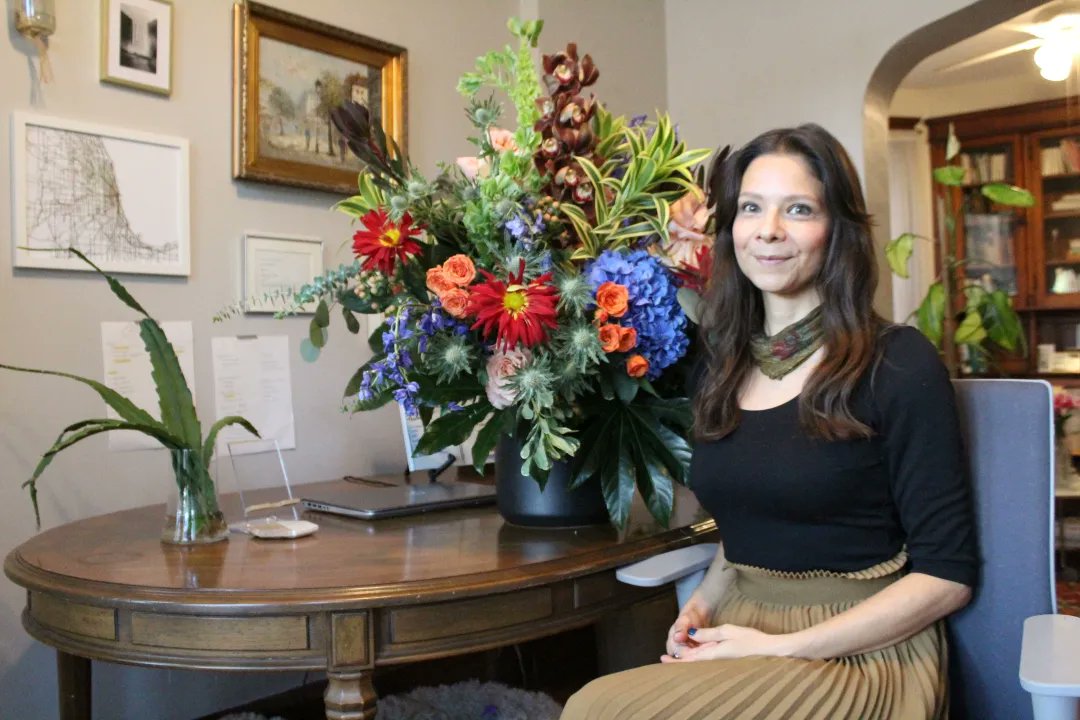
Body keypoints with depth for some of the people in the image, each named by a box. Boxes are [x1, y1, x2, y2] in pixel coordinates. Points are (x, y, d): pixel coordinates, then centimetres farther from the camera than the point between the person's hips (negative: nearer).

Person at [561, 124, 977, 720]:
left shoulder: (897, 364, -9)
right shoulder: (717, 369, 7)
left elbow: (947, 575, -9)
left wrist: (781, 649, -16)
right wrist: (700, 608, -1)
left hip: (859, 656, -4)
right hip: (739, 638, 5)